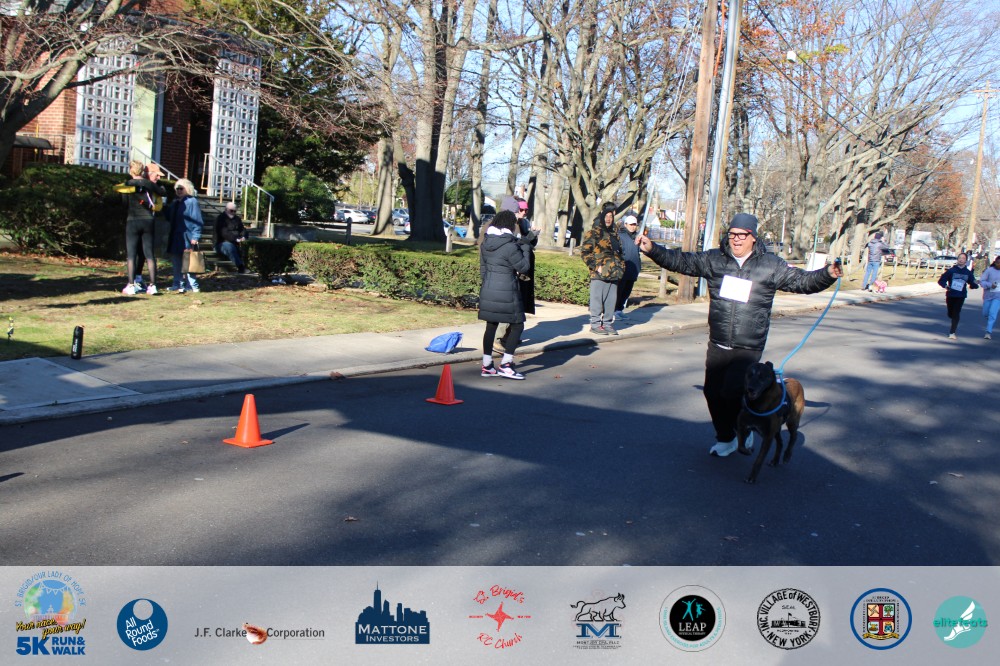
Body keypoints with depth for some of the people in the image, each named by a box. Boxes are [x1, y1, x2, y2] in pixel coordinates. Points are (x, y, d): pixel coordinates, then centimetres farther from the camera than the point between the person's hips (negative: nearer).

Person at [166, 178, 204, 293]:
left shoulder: (192, 202, -8)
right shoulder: (175, 203, 15)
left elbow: (197, 221, -13)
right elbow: (168, 217, 28)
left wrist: (195, 237, -18)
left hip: (186, 239, -8)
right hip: (175, 238, 8)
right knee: (176, 262, 11)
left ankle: (193, 286, -1)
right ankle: (178, 285, 18)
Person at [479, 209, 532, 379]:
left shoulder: (485, 243, 7)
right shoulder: (510, 246, -17)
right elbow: (523, 266, -7)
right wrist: (525, 248, 5)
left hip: (487, 290, 7)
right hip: (506, 292, -7)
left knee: (491, 326, 13)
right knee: (517, 325, 5)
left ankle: (487, 366, 16)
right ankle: (505, 365, 1)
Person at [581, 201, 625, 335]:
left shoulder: (614, 233, 19)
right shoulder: (594, 233, -5)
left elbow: (619, 251, 29)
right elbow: (585, 251, -11)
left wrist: (621, 266, 15)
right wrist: (596, 266, -16)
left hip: (614, 274, 7)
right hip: (599, 274, -7)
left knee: (611, 299, 9)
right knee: (597, 299, -2)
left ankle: (607, 323, 19)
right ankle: (595, 324, 5)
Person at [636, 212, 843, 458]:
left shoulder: (770, 265, -2)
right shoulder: (714, 259, 4)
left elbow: (802, 281, 1)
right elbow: (681, 261, 7)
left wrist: (827, 274, -16)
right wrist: (652, 249, -2)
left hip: (748, 349, -4)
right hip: (717, 345, 4)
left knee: (732, 393, -15)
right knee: (712, 392, 9)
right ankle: (725, 438, 33)